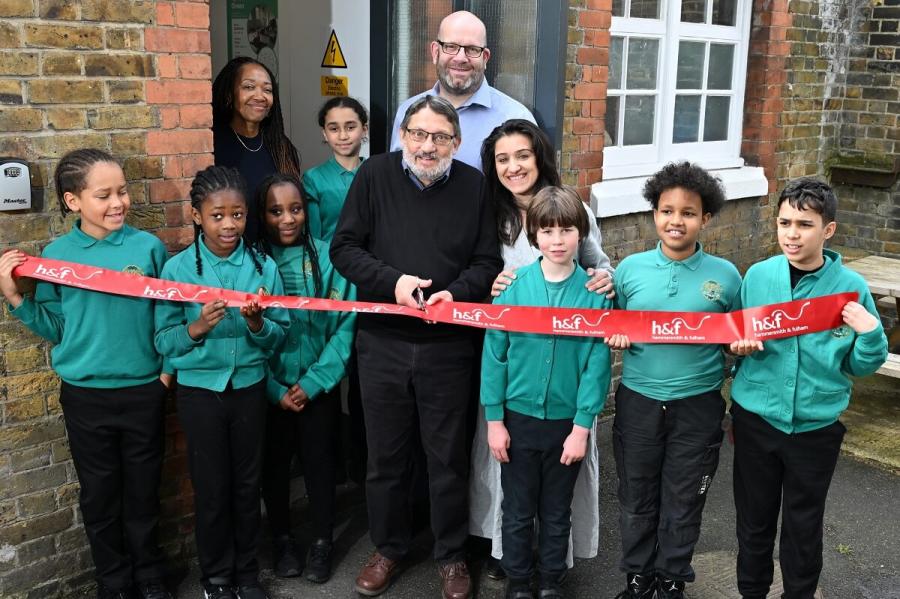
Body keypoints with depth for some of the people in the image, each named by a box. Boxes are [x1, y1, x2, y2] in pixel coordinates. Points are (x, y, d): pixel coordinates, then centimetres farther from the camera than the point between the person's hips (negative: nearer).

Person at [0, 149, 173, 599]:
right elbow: (54, 328, 1)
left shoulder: (148, 247, -7)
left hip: (143, 391, 0)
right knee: (99, 495, 14)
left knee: (143, 492, 14)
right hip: (85, 396, 1)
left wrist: (171, 366, -4)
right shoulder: (56, 255, -5)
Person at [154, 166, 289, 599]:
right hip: (200, 391, -1)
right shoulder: (177, 268, -8)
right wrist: (197, 328, -25)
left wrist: (257, 324, -22)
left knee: (247, 485, 13)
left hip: (249, 388, 2)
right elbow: (164, 341, -7)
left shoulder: (263, 267, -5)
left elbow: (279, 336, -3)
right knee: (211, 489, 10)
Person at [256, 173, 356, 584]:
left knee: (319, 461, 10)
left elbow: (344, 324, -8)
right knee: (275, 464, 13)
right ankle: (282, 539, 33)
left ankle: (322, 542, 29)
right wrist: (276, 390, -10)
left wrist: (313, 382, -12)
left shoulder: (327, 256, -7)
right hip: (269, 388, 1)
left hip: (318, 387, 0)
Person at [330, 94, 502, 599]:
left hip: (448, 346, 0)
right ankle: (389, 548, 35)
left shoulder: (473, 185, -1)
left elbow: (488, 261, 2)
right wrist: (391, 281, -18)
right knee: (386, 454, 14)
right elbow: (344, 248, -4)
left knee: (448, 457, 11)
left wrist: (457, 293, -17)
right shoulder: (375, 174, -3)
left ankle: (452, 556, 30)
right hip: (383, 343, 1)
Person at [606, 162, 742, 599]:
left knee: (683, 502, 13)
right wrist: (615, 337, -11)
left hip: (698, 406, -1)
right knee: (637, 498, 15)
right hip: (638, 402, 1)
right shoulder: (630, 268, -2)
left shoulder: (725, 275, -4)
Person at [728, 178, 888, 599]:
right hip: (756, 420, 1)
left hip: (816, 427, -1)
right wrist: (738, 344, -9)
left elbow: (859, 367, -3)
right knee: (754, 520, 17)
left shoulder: (851, 287, -10)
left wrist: (871, 334, -20)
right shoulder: (757, 276, -7)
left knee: (803, 527, 15)